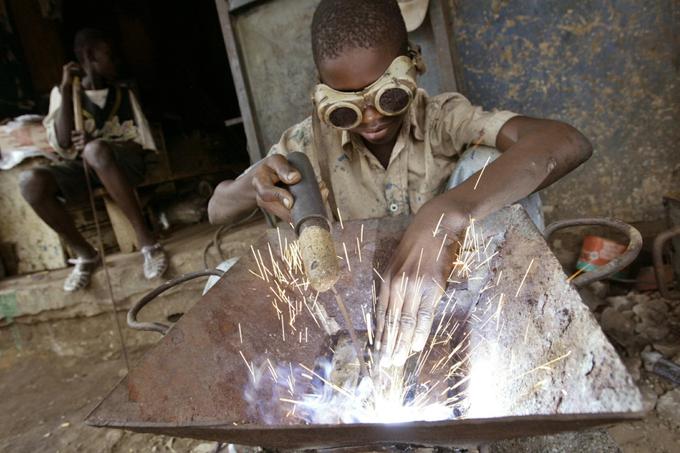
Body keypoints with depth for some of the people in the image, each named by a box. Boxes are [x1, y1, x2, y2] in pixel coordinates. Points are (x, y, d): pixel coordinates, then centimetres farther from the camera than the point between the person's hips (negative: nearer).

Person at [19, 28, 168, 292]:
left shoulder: (123, 94, 12)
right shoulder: (61, 92, 10)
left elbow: (140, 143, 1)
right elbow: (62, 145, -4)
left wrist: (96, 143, -17)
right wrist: (67, 90, -7)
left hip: (122, 164, -1)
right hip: (80, 168, 2)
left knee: (95, 151, -38)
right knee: (30, 181, -29)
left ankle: (147, 241, -33)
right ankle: (85, 254, -12)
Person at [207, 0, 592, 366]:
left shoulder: (444, 119, -15)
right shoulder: (314, 140, -9)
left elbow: (567, 142, -33)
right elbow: (219, 209, -3)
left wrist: (444, 216, -48)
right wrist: (253, 186, -28)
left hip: (449, 295, -1)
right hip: (361, 301, 2)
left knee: (488, 162, -25)